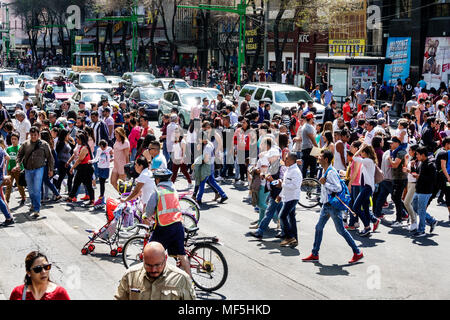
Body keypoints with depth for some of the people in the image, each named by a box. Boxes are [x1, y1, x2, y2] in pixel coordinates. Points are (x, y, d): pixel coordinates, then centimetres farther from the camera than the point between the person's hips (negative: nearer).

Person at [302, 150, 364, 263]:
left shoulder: (331, 172, -19)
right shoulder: (326, 171, 11)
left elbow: (338, 188, -26)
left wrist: (324, 183, -22)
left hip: (333, 205, -10)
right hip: (326, 205, 10)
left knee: (341, 230, -4)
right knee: (319, 227, 10)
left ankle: (357, 253, 6)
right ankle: (314, 255, 17)